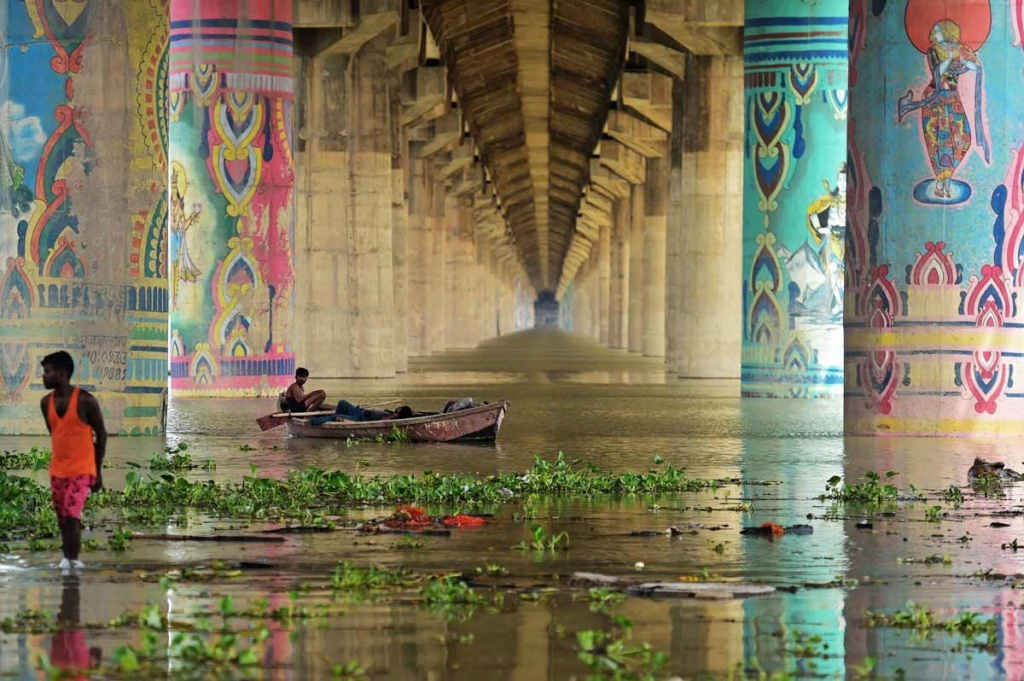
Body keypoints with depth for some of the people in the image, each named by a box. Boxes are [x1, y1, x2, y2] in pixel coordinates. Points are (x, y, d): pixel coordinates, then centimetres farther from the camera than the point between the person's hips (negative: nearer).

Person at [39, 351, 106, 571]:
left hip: (81, 470, -6)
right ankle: (69, 559, 18)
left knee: (71, 516, -16)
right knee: (63, 519, 9)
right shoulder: (46, 403, 5)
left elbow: (101, 435, -4)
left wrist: (98, 471, -3)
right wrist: (58, 458, 17)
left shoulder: (85, 401, -11)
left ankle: (72, 560, -13)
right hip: (57, 470, 6)